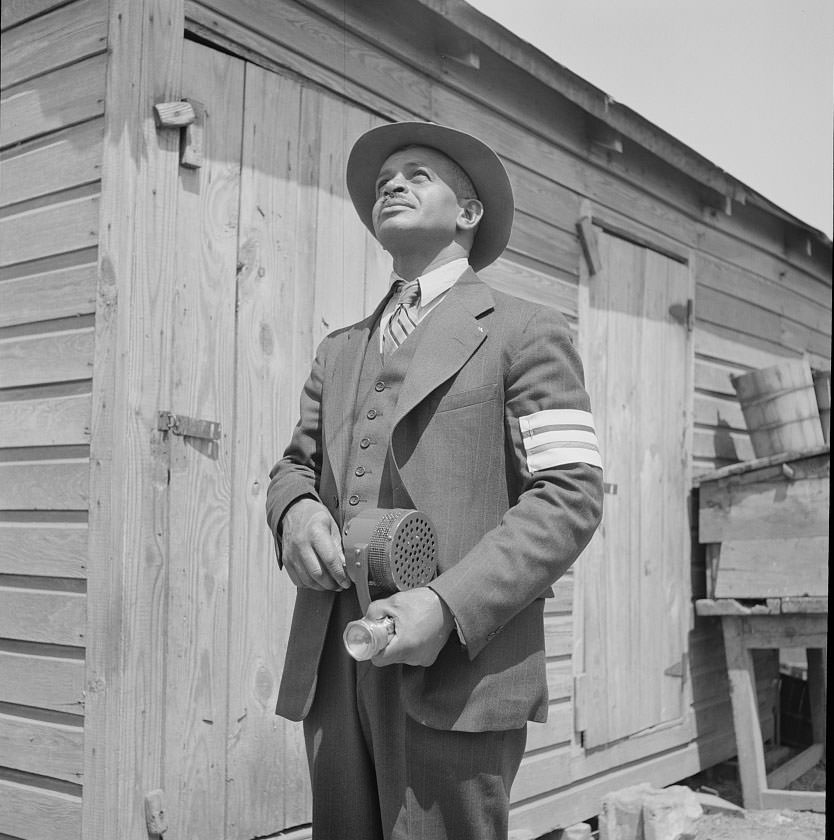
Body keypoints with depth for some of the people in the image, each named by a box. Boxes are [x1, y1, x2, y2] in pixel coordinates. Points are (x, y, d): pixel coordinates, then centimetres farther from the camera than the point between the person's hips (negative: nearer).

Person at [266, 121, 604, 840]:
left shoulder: (525, 333, 3)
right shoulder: (341, 350, 21)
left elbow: (569, 495, -5)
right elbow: (296, 462, 24)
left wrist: (450, 606, -17)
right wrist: (296, 510, -2)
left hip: (457, 671, -5)